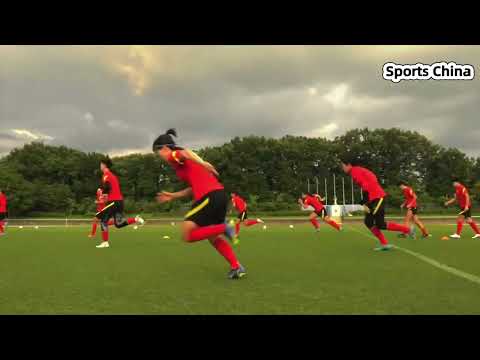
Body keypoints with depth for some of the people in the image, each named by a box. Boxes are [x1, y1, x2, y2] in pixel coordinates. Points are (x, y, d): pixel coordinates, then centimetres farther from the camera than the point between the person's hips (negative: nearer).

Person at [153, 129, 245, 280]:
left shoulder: (174, 156, 4)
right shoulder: (182, 162, 28)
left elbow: (186, 152, -21)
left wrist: (202, 163, -37)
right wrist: (172, 196, 29)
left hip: (209, 196, -9)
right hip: (220, 194, 9)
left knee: (187, 235, -3)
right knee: (213, 237, 20)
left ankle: (223, 228, -8)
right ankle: (237, 267, 14)